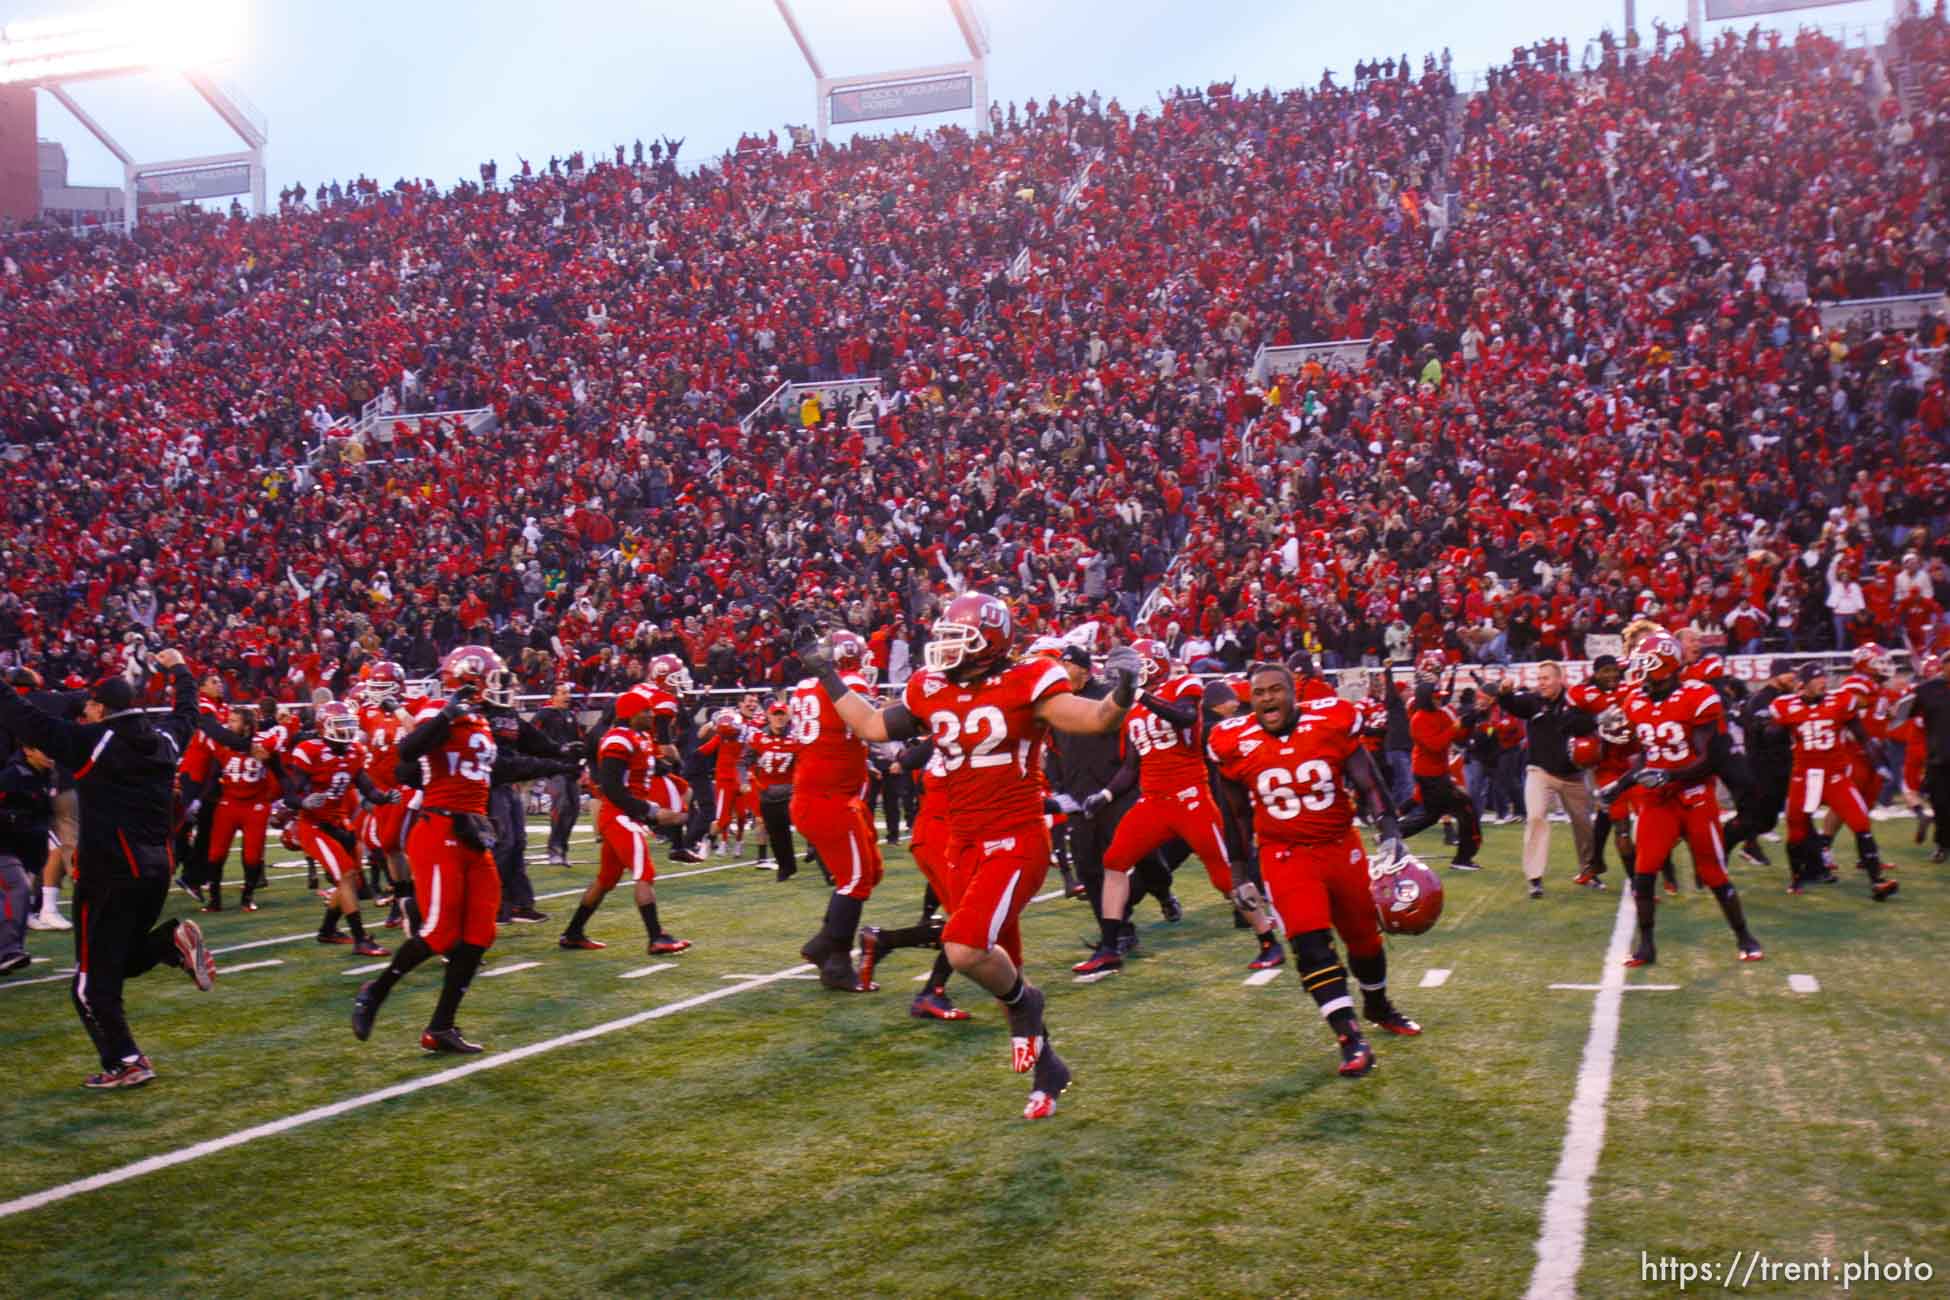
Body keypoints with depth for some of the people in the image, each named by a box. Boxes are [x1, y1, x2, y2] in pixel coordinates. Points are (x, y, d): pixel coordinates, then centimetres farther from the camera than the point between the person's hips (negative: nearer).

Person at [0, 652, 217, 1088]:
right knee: (127, 958, 22)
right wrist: (179, 670, 45)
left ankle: (125, 1062, 0)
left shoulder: (91, 742, -9)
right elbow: (186, 710, 29)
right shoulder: (164, 739, 8)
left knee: (94, 980, 3)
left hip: (109, 873, -6)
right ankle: (173, 941, -6)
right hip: (156, 868, 6)